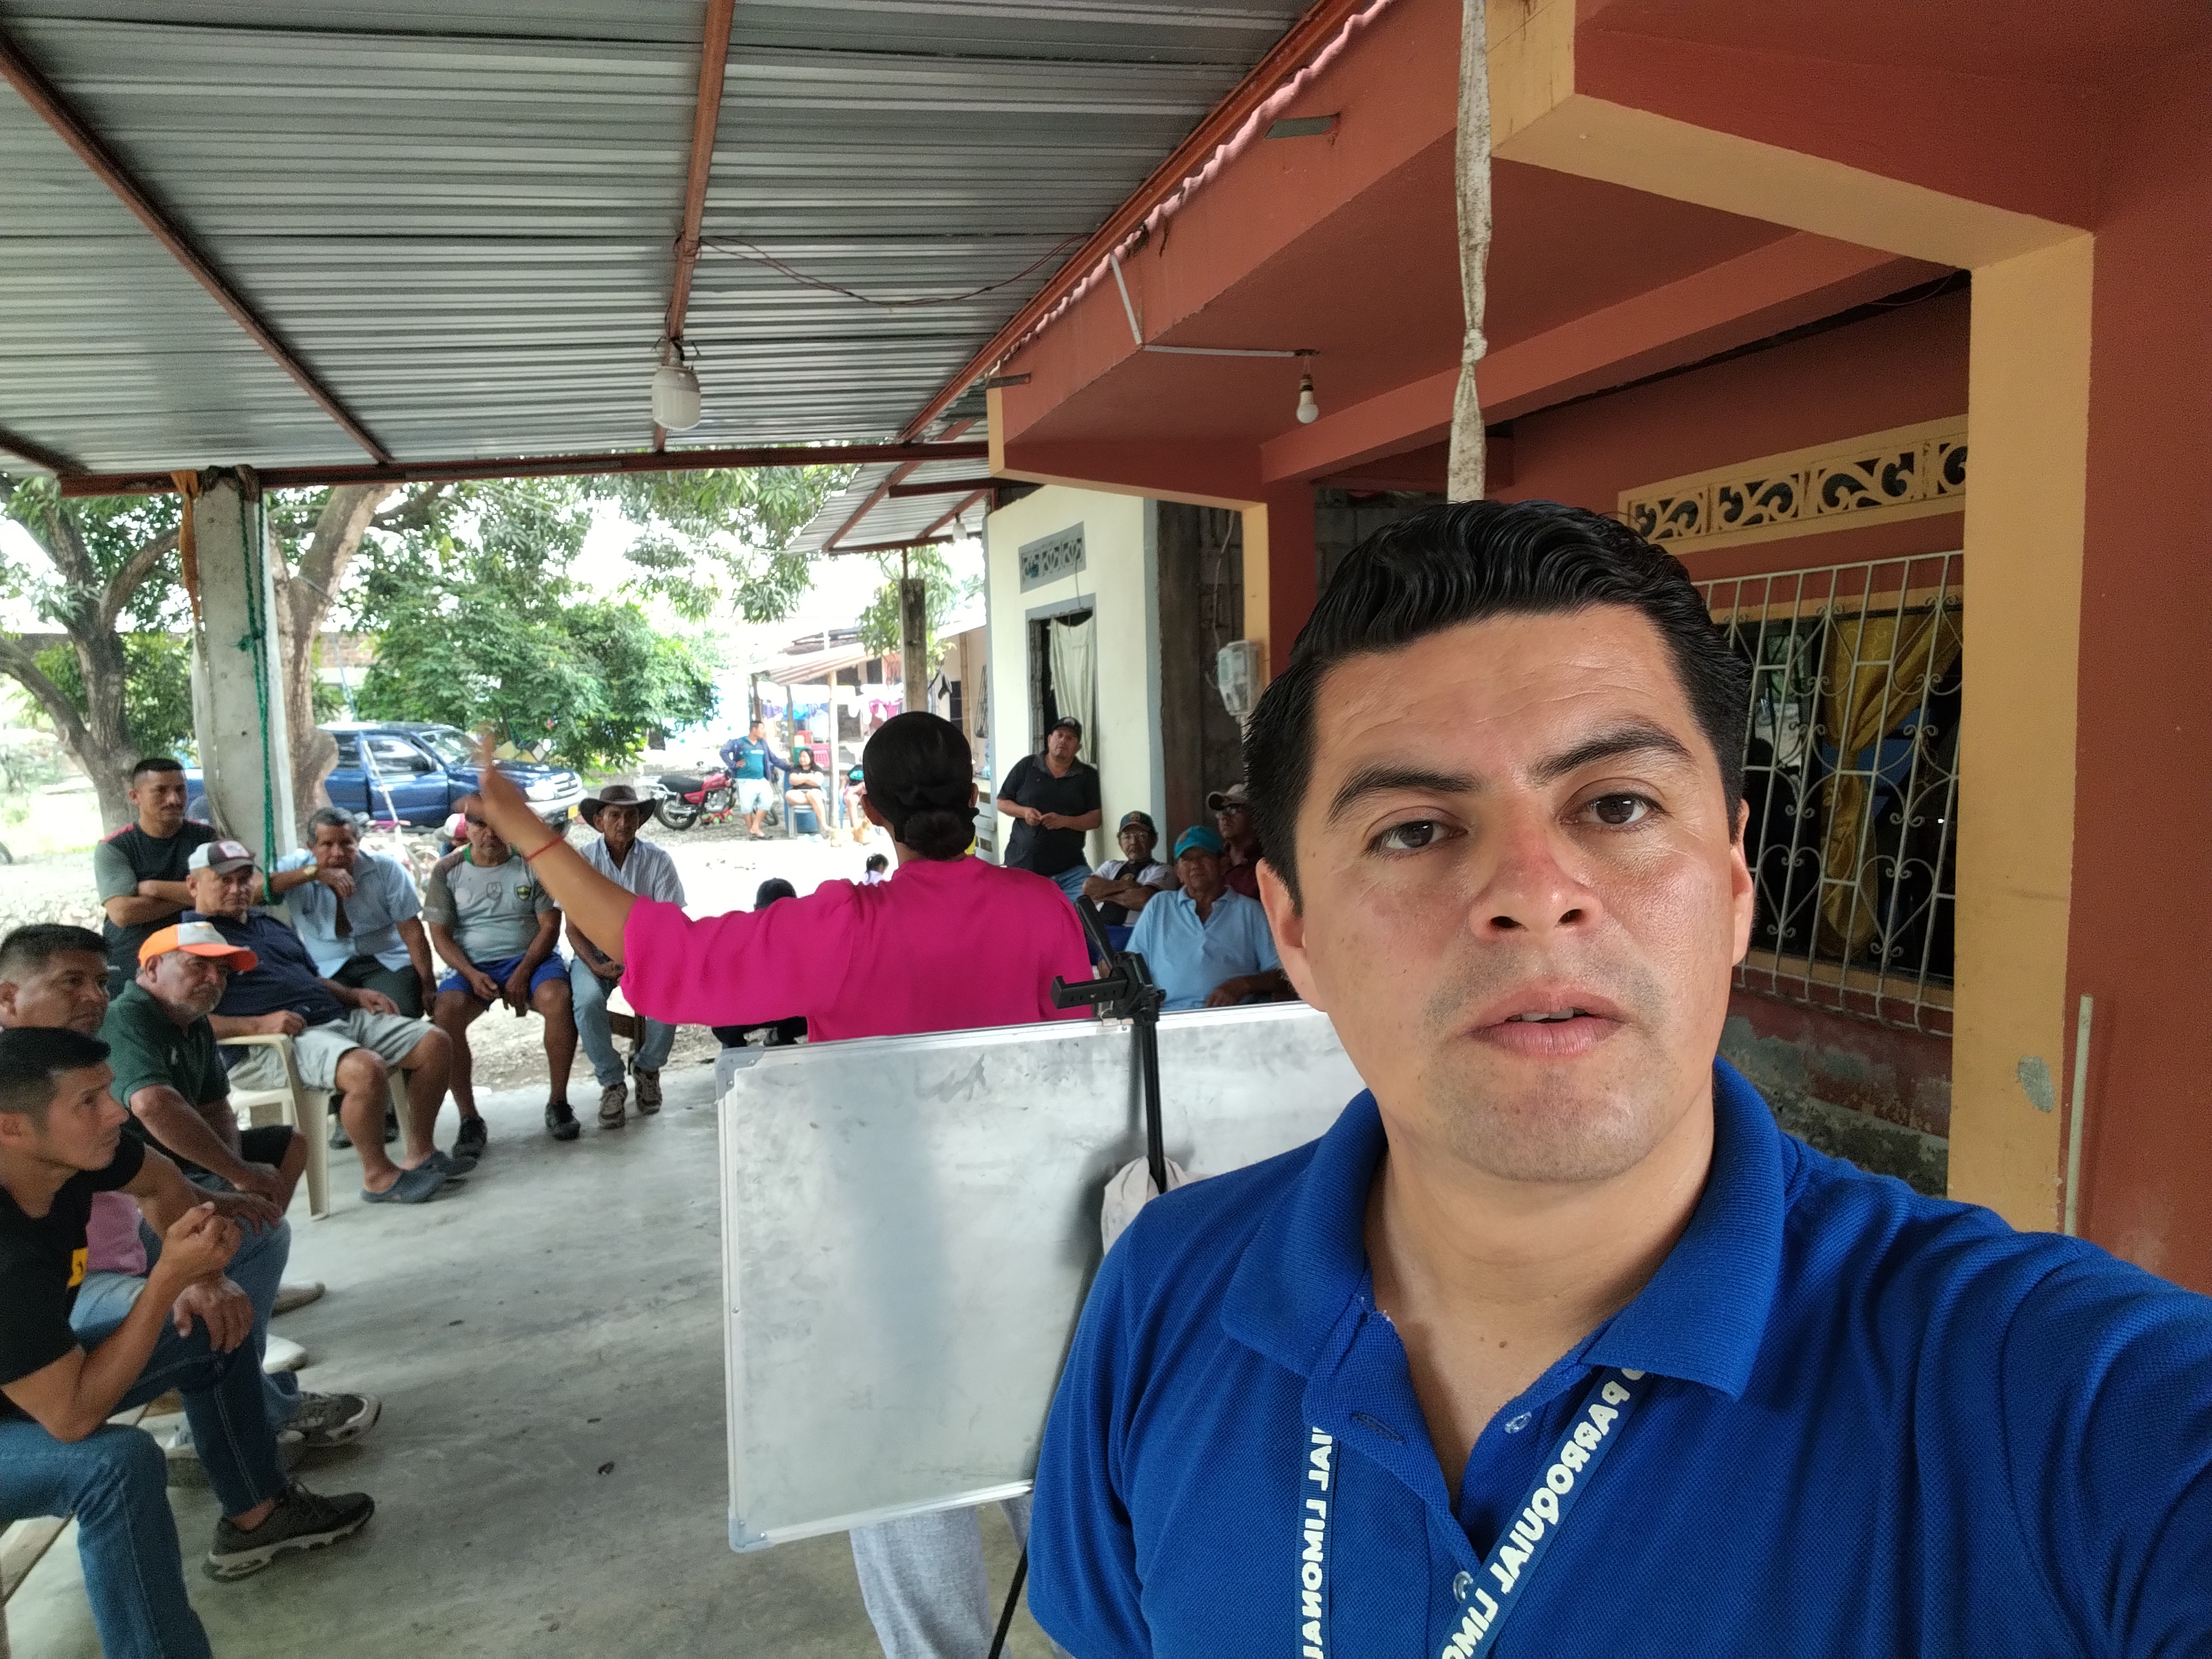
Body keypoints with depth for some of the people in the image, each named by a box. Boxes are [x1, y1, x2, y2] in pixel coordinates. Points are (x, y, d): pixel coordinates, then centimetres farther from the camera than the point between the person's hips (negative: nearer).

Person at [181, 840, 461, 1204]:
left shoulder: (270, 924, 26)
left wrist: (355, 995, 13)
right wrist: (258, 1025, -23)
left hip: (337, 1018, 9)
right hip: (272, 1047, -9)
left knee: (435, 1044, -3)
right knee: (367, 1070, -36)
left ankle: (419, 1153, 5)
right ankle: (379, 1177, -16)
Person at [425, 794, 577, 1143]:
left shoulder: (533, 864, 1)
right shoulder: (447, 872, 5)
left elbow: (550, 926, -2)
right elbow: (441, 936, 3)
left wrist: (523, 974, -16)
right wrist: (472, 975, -14)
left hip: (530, 958, -1)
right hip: (472, 966, 1)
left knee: (558, 999, -33)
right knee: (446, 1013, -30)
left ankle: (557, 1103, -17)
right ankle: (469, 1118, -20)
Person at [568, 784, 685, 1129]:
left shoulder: (657, 860, -5)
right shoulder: (582, 860, -5)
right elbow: (574, 927, -4)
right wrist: (597, 966, -21)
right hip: (596, 953, 0)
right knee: (587, 1001, -31)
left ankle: (647, 1068, 0)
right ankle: (611, 1083, -11)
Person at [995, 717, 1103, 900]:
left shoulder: (1088, 775, 7)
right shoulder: (1026, 766, 7)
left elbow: (1096, 818, 2)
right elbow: (1002, 802, 11)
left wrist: (1064, 821, -15)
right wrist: (1024, 812, -10)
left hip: (1070, 869, 0)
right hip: (1022, 864, 1)